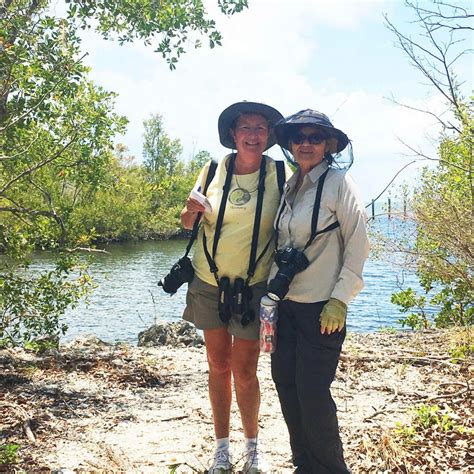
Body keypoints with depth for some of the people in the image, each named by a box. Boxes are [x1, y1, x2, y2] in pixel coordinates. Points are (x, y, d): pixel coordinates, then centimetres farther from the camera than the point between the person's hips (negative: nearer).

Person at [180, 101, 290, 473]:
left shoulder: (279, 174, -9)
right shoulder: (214, 170, -4)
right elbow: (188, 223, 6)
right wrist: (192, 211, -16)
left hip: (252, 287, -2)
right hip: (209, 282, 2)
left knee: (244, 372, 3)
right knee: (218, 366, 11)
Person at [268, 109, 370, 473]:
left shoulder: (338, 182, -9)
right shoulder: (289, 187, 9)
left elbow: (358, 245, -11)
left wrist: (340, 300, -15)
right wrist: (272, 291, 12)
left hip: (321, 307, -6)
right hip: (286, 303, 6)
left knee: (312, 392, -3)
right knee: (286, 382, 10)